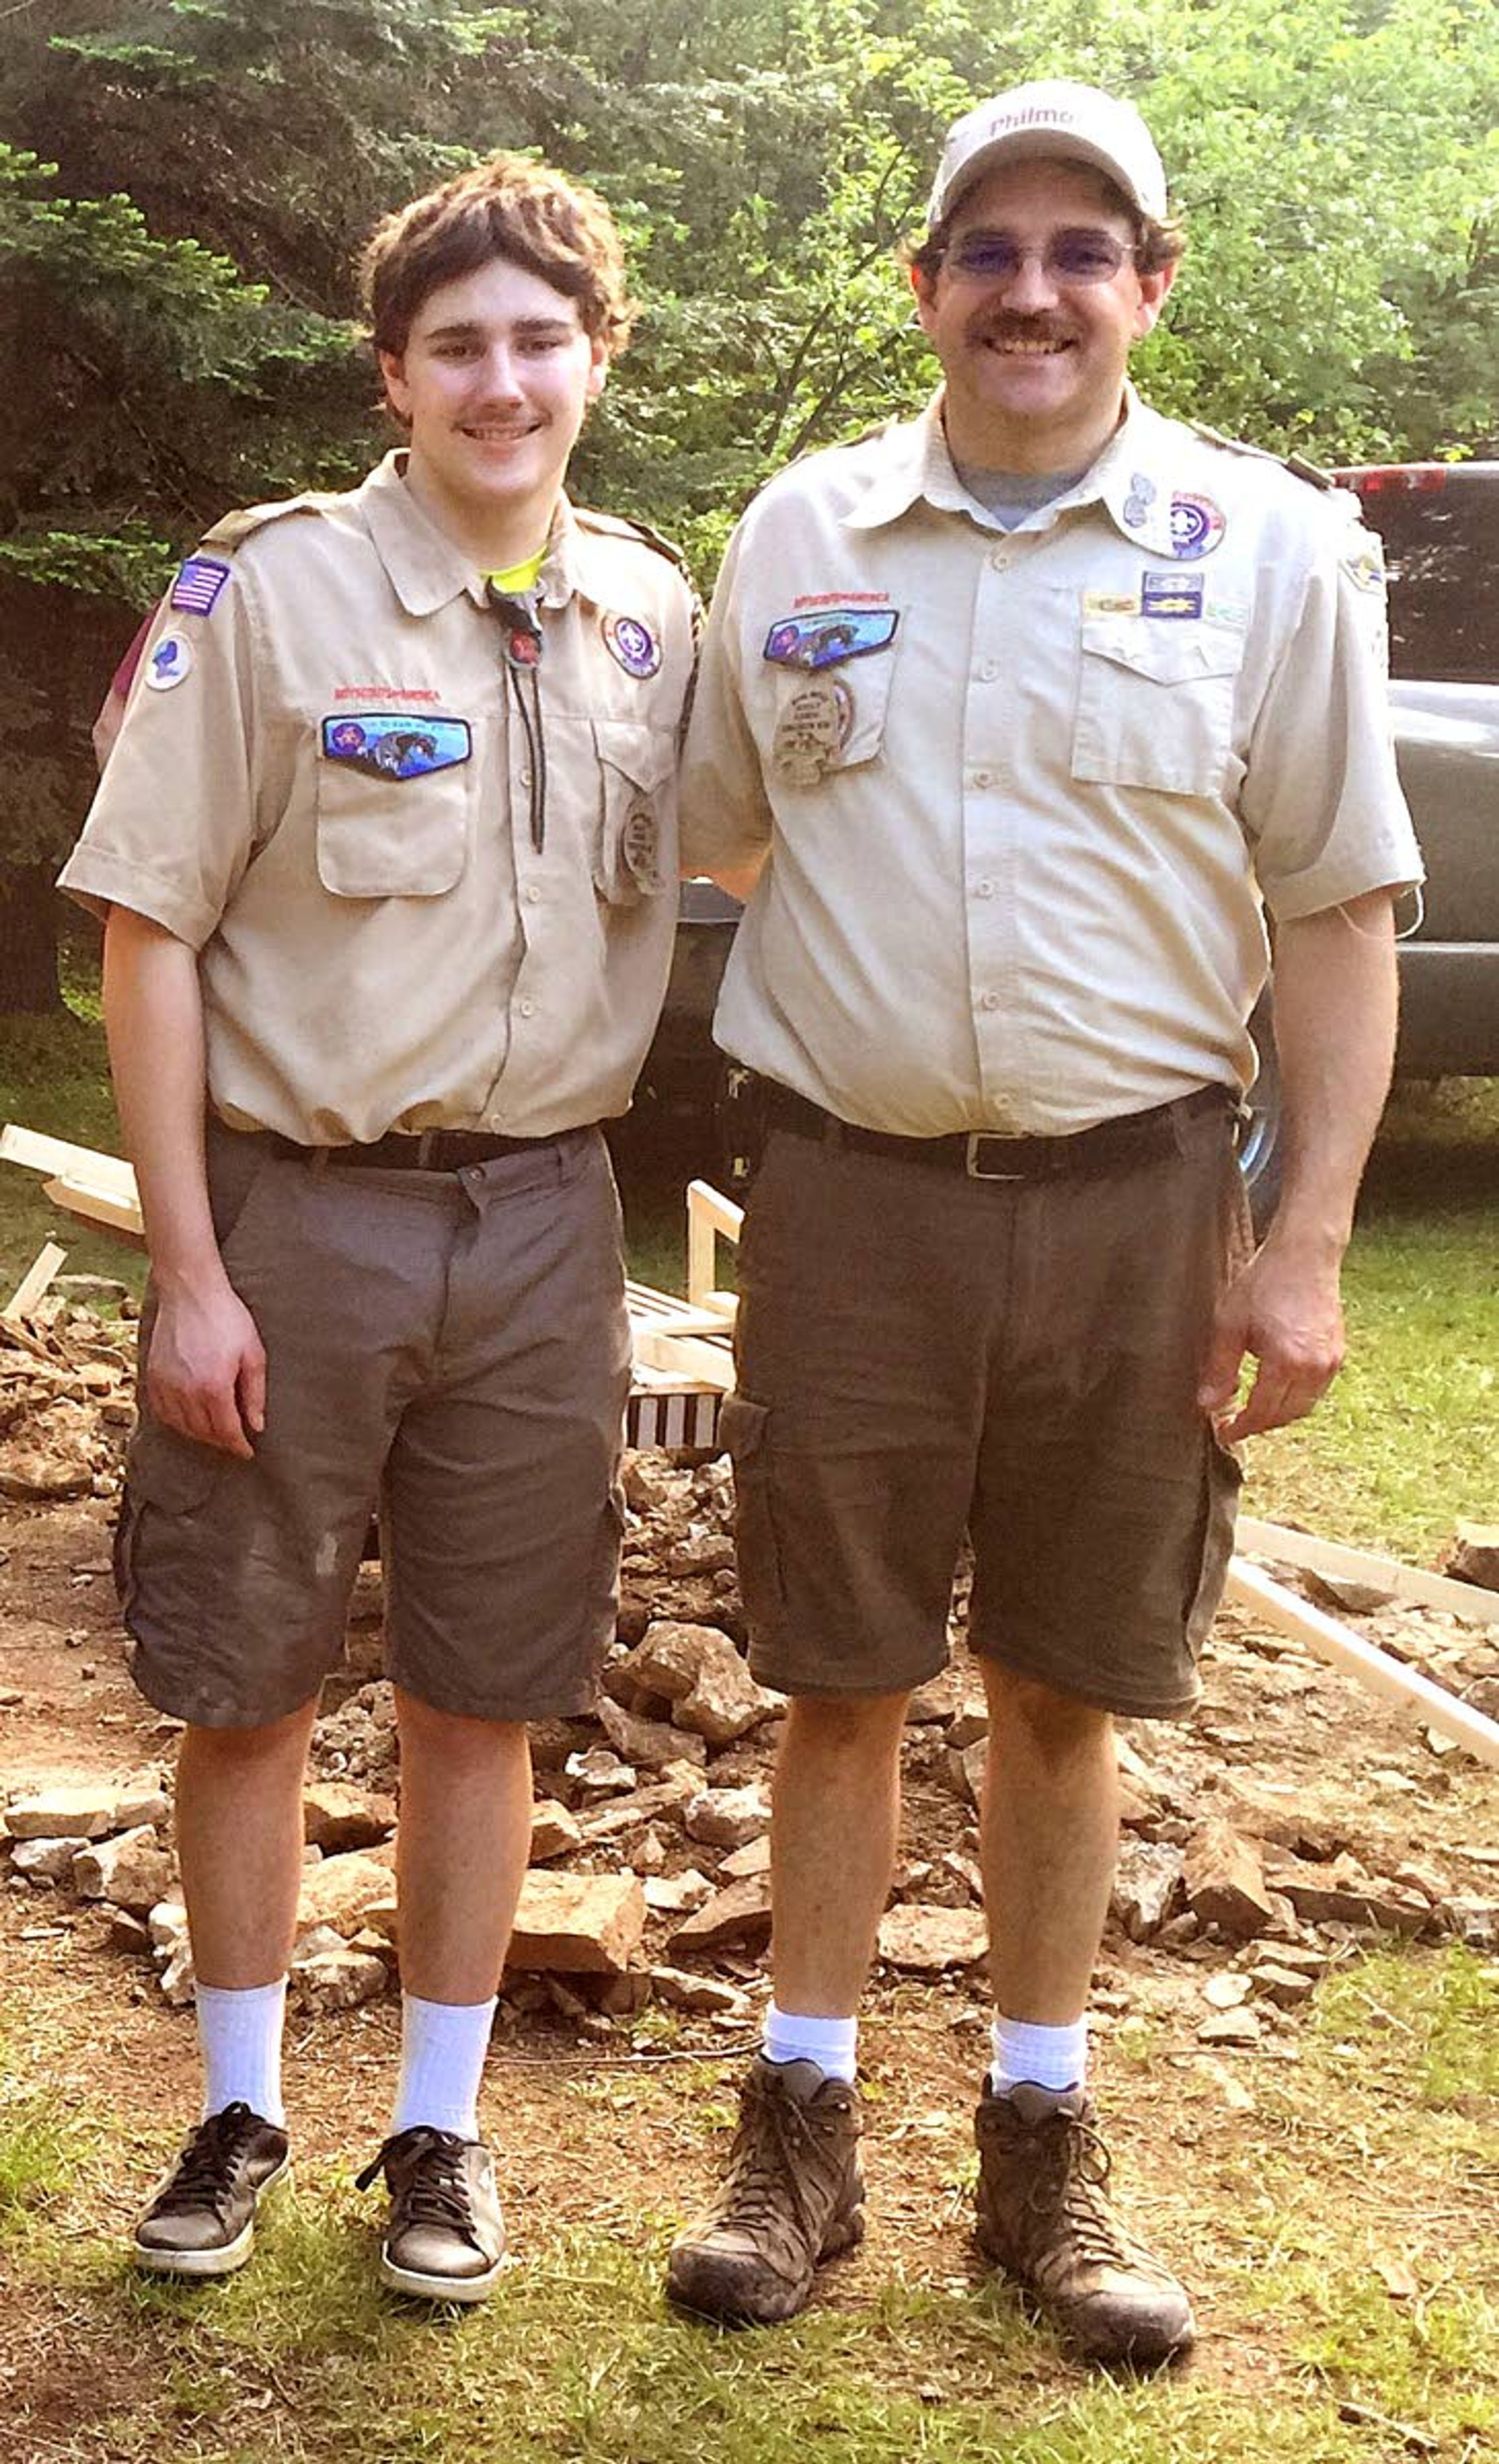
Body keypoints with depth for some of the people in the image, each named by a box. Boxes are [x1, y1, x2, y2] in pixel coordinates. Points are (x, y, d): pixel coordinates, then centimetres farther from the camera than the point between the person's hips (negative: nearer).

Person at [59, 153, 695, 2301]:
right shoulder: (270, 593, -7)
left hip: (542, 1224, 3)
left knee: (482, 1703, 10)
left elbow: (716, 864, 18)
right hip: (298, 1210, -3)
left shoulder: (650, 618, 5)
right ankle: (240, 2110, 26)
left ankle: (442, 2126, 25)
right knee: (248, 1692, 8)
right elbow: (149, 932, -7)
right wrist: (188, 1270, -11)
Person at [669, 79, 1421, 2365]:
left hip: (1134, 1198, -1)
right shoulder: (798, 534, 4)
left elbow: (1341, 914, -1)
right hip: (854, 1189, 1)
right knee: (837, 1680, 8)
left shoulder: (1267, 547, -1)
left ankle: (1042, 2145, 24)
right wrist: (835, 1019, 9)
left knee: (1063, 1691, 10)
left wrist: (1305, 1244, -5)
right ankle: (802, 2135, 22)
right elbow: (719, 841, 18)